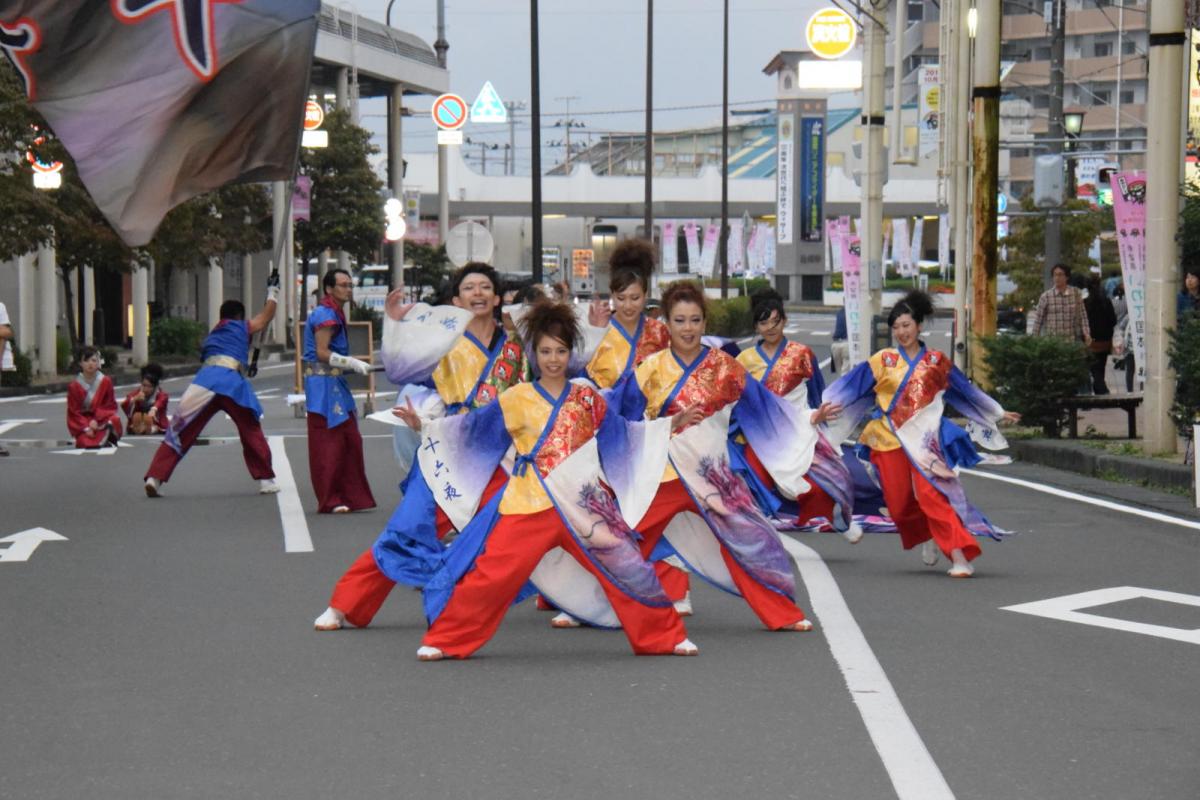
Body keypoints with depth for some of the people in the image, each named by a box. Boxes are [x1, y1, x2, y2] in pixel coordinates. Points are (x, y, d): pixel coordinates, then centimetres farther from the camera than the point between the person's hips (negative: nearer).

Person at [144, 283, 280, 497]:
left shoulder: (211, 336, 32)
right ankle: (266, 480, 17)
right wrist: (273, 291, 50)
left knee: (179, 432, 1)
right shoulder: (241, 328, 22)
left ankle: (154, 478, -11)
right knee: (252, 432, 15)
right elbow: (266, 317, 35)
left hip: (205, 377, 3)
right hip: (232, 381, -3)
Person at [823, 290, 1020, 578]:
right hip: (890, 439, 2)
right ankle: (928, 537, 31)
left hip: (924, 439, -2)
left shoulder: (937, 361, 7)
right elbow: (850, 388, 6)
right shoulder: (882, 361, 5)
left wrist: (998, 414, 22)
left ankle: (959, 556, -22)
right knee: (899, 503, 1)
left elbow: (966, 391, 17)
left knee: (932, 493, -19)